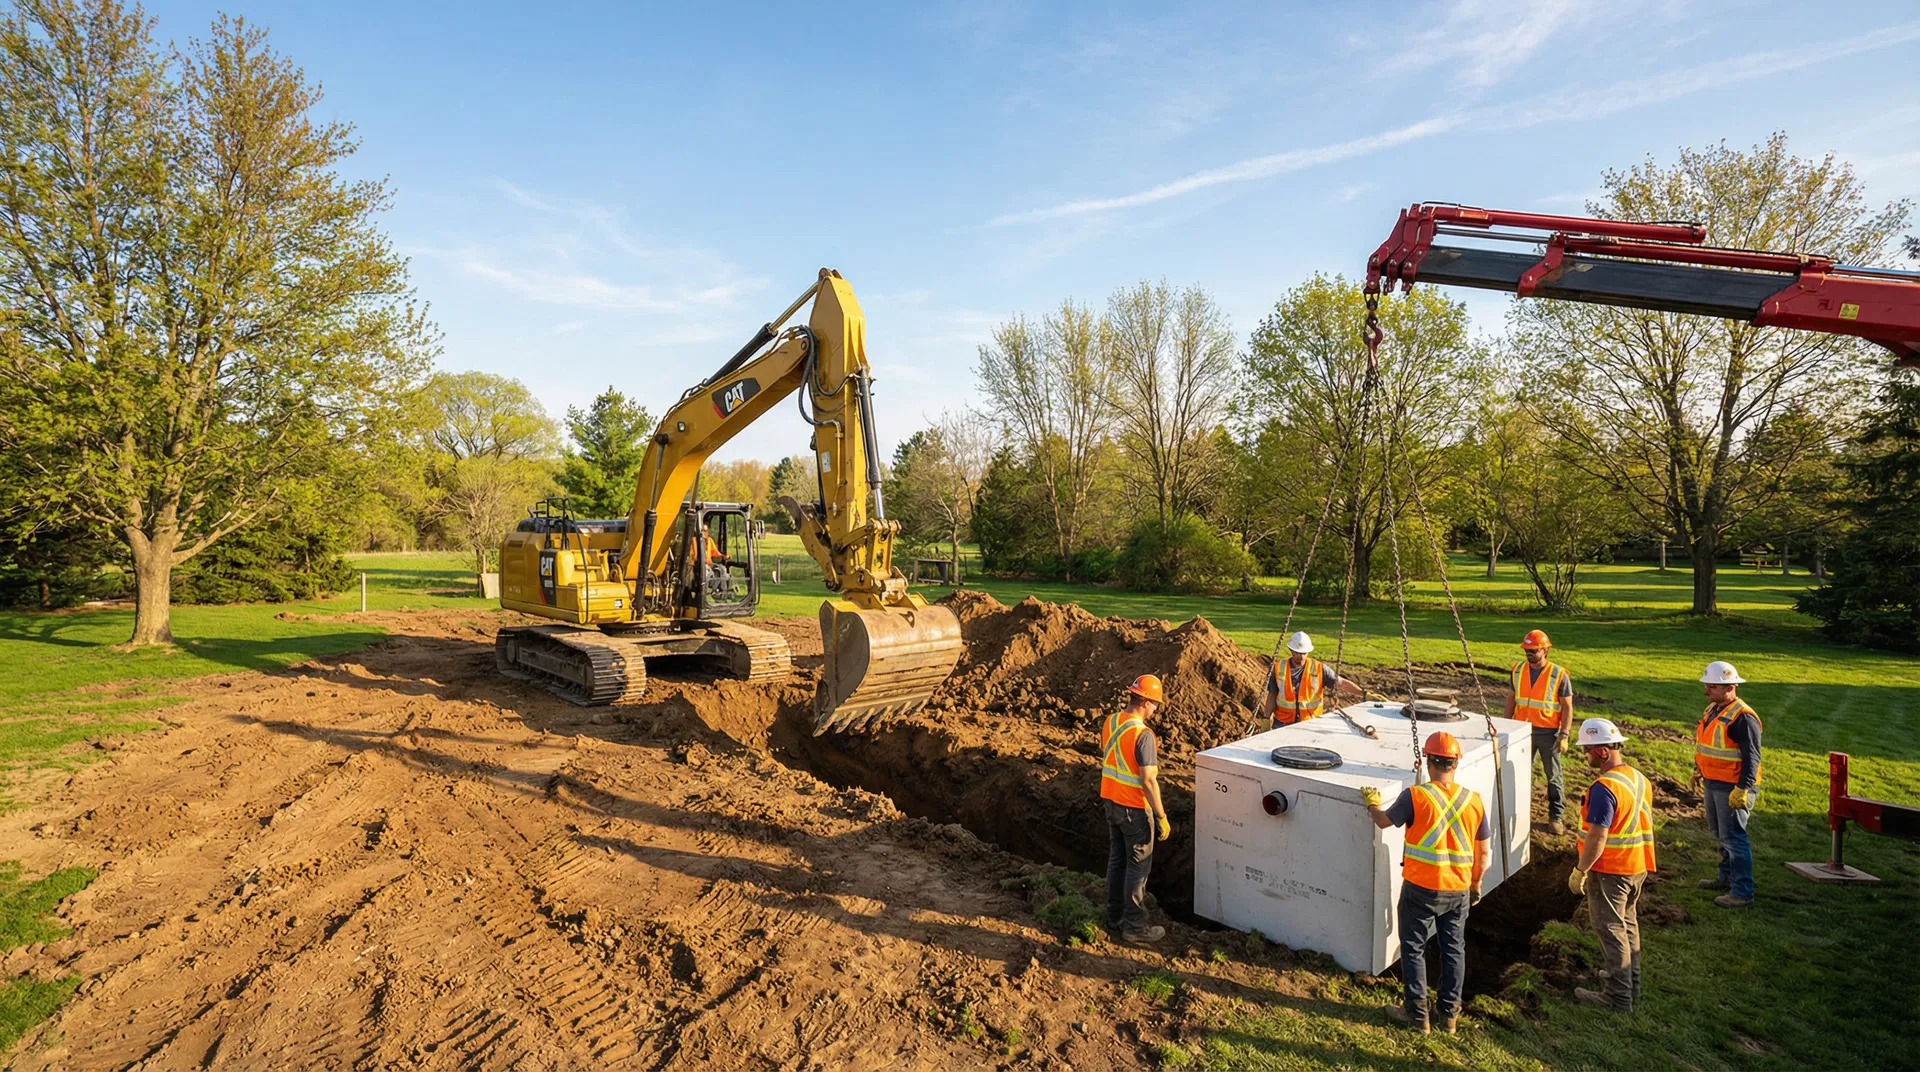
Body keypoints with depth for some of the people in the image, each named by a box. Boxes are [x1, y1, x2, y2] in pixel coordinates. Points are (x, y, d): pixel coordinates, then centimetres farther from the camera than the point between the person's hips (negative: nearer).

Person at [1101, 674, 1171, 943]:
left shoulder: (1110, 722, 1)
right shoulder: (1143, 734, -24)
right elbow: (1148, 781, -24)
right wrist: (1161, 816, -16)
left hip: (1111, 802, 8)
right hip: (1135, 809, -8)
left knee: (1116, 860, 18)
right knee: (1138, 867, 6)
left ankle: (1114, 918, 29)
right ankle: (1134, 926, 16)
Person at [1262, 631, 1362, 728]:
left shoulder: (1319, 669, -3)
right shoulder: (1278, 669, -1)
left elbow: (1341, 683, -4)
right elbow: (1272, 696, 4)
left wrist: (1363, 693, -16)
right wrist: (1268, 718, -2)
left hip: (1310, 722, 0)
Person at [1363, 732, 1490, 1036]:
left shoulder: (1415, 797, -17)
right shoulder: (1473, 800, -4)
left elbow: (1384, 821, 0)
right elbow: (1482, 852, 5)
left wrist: (1372, 803, 21)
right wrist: (1476, 884, 21)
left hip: (1421, 888, -4)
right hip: (1458, 890, 4)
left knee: (1414, 949, 10)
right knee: (1454, 949, 19)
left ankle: (1416, 1013, 18)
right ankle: (1449, 1012, 30)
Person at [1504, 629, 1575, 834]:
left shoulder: (1559, 675, -10)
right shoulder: (1518, 670, 1)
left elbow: (1567, 707, -8)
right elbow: (1512, 698, 9)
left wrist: (1564, 735, -13)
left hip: (1548, 732, -3)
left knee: (1554, 775, 9)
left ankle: (1556, 817, 20)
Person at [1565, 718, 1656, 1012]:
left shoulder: (1604, 788, -26)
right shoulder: (1639, 778, 3)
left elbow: (1597, 837, -26)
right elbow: (1643, 823, 14)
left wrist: (1580, 871, -16)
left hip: (1610, 871, -9)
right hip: (1637, 867, 9)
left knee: (1611, 930, 3)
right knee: (1628, 924, 22)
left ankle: (1619, 996, 12)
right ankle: (1631, 981, 36)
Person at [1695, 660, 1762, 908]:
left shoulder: (1742, 717, -20)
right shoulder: (1712, 709, 9)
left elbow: (1751, 757, -23)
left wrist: (1743, 789, -25)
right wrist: (1699, 770, 24)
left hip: (1732, 788, -10)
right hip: (1713, 784, 10)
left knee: (1732, 837, -4)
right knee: (1718, 832, 20)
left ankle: (1742, 892, 4)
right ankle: (1727, 876, 35)